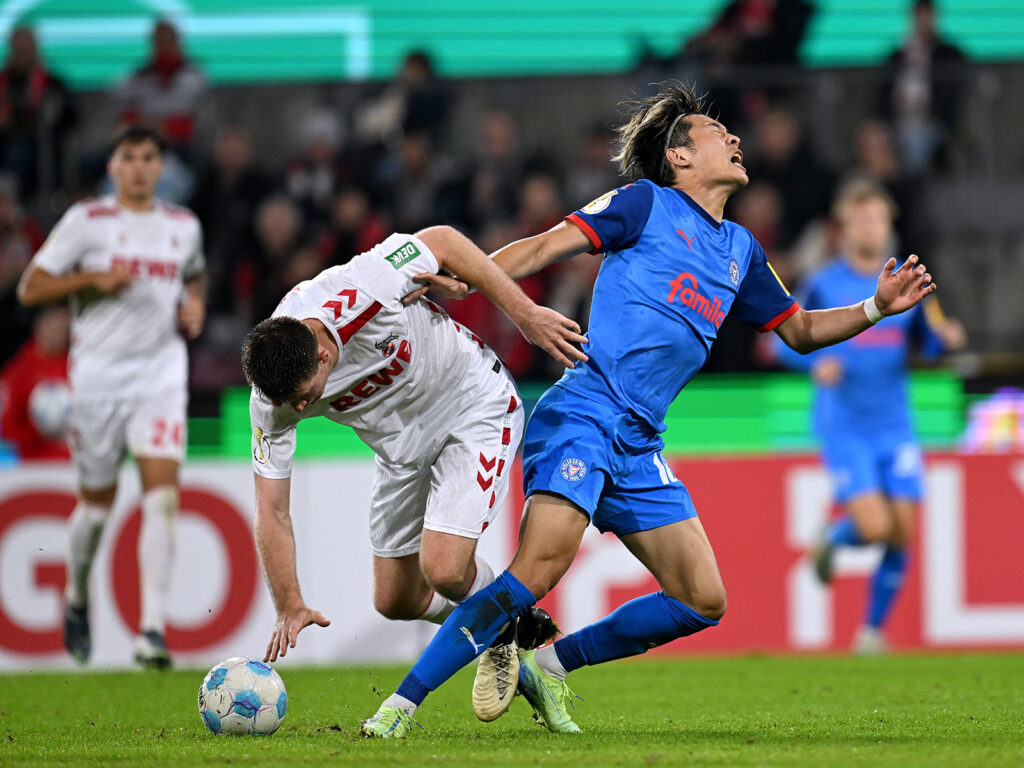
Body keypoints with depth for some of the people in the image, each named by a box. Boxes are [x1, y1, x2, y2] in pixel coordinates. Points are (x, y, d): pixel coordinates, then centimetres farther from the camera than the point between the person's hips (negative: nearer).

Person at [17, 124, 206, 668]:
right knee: (97, 501, 7)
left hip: (161, 373, 2)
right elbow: (30, 289, -2)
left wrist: (194, 305, 9)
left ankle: (152, 630, -20)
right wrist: (93, 278, -15)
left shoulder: (184, 226, 10)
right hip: (98, 373, -2)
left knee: (162, 491, -15)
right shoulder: (86, 221, -1)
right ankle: (77, 597, 38)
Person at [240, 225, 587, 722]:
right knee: (395, 601, 8)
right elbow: (271, 511, -15)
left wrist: (525, 314, -19)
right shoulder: (272, 401, -23)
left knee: (442, 569, -19)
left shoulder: (356, 293, -37)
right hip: (401, 451, 5)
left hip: (474, 406, -5)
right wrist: (290, 608, -23)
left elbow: (442, 241, -19)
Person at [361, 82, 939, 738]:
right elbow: (544, 248, -1)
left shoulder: (740, 250, 23)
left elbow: (801, 331, 33)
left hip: (641, 447, 8)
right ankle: (403, 702, -22)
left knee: (703, 602, 0)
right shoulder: (647, 204, 5)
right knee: (543, 566, -27)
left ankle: (549, 665, 13)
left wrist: (877, 308, 19)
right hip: (585, 411, -8)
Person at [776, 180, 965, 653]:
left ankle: (873, 628, 15)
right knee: (875, 526, -17)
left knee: (902, 534, -3)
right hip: (843, 428, -3)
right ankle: (832, 539, 19)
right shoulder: (823, 285, -2)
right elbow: (787, 342, 2)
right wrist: (816, 364, -18)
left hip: (895, 427, 3)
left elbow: (926, 339, 16)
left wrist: (946, 338, -7)